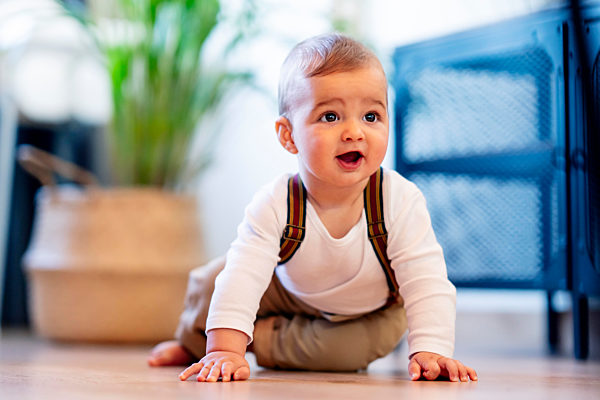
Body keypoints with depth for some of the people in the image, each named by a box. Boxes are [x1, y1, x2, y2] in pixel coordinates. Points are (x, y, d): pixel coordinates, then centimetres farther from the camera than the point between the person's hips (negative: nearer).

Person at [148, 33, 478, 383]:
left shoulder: (401, 202, -37)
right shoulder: (275, 205, -36)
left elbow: (427, 282, -36)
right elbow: (243, 276, -41)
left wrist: (430, 350, -48)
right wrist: (225, 348, -52)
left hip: (369, 311, 0)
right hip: (290, 290, 0)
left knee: (379, 337, -28)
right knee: (208, 283, -5)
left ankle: (268, 339, -6)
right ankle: (193, 343, 31)